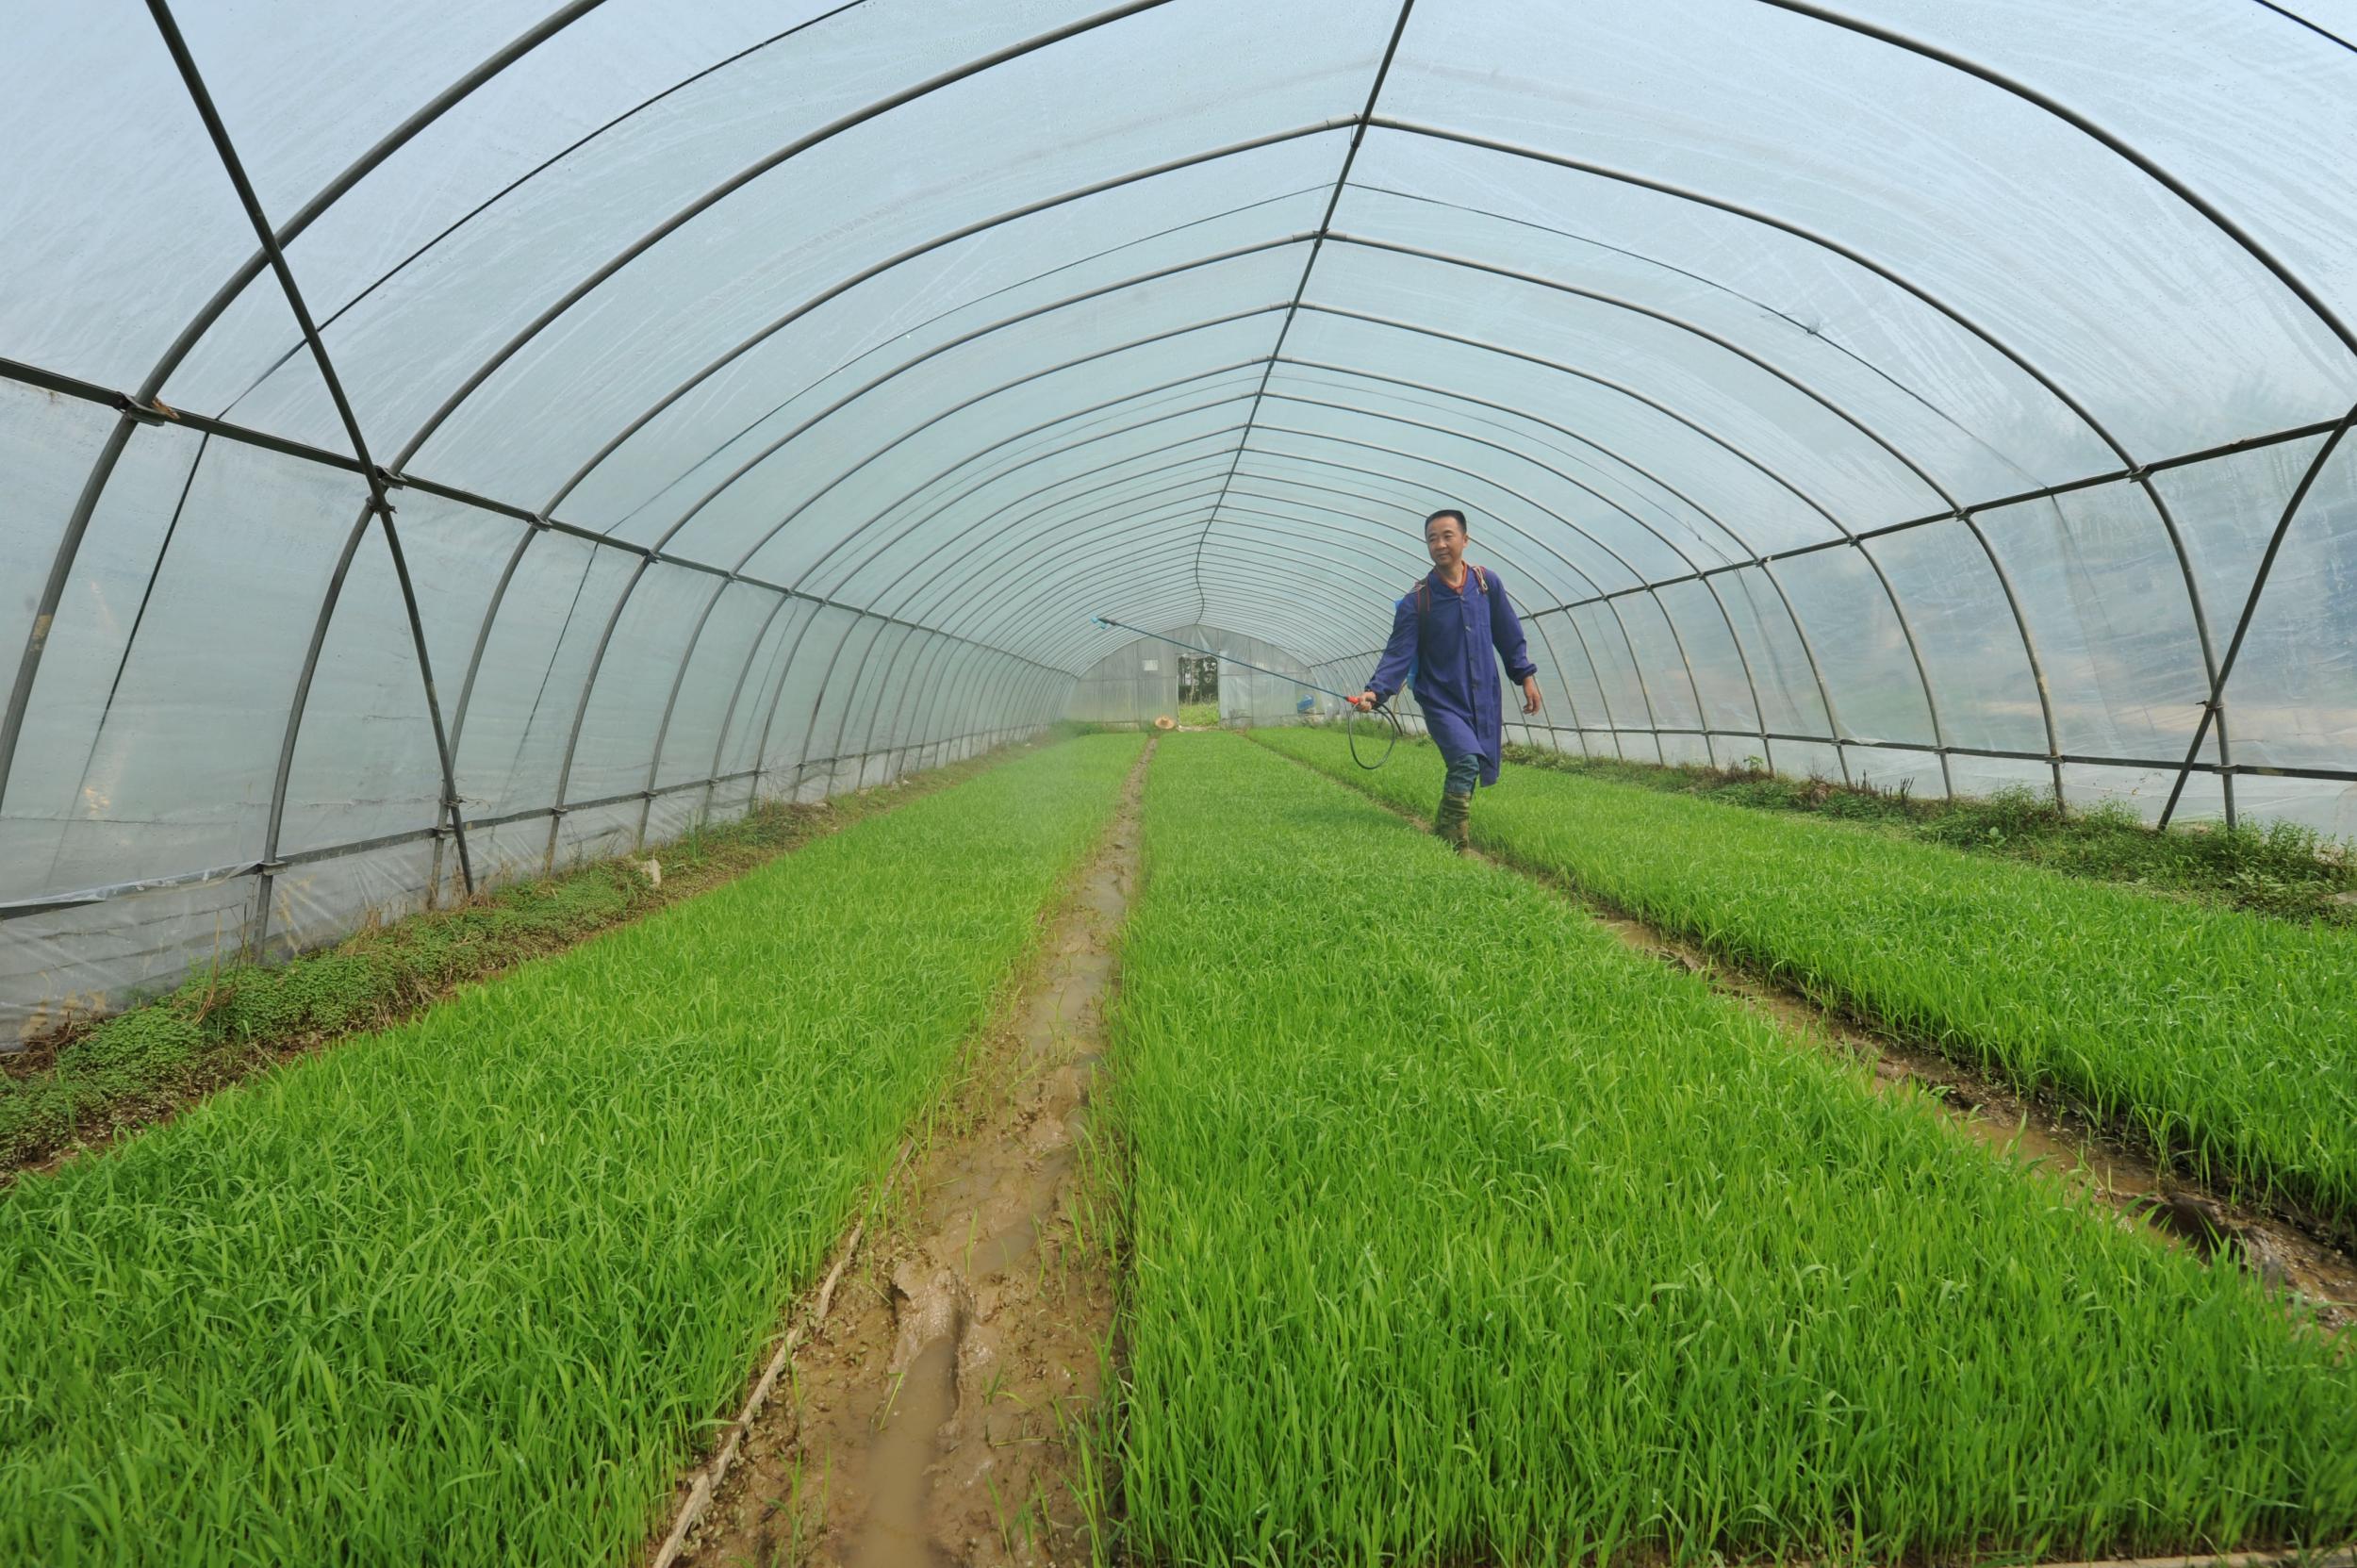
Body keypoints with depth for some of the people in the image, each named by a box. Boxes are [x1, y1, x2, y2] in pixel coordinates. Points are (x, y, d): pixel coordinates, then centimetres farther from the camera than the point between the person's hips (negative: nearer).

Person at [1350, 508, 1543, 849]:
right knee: (1465, 761, -22)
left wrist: (1526, 675, 8)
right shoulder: (1416, 600, -7)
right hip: (1442, 700, -4)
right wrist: (1375, 691, -25)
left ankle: (1443, 832, 26)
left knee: (1473, 769, 6)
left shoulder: (1486, 582, 1)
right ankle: (1450, 847, -11)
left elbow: (1509, 635, 10)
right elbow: (1399, 653, -11)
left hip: (1485, 699, 4)